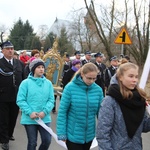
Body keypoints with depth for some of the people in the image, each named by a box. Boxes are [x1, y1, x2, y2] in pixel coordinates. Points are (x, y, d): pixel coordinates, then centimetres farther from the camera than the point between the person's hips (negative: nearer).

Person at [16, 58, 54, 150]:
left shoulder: (48, 83, 3)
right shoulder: (26, 83, -5)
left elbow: (51, 100, 2)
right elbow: (20, 100, -8)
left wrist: (45, 112, -13)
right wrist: (30, 112, -17)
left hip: (45, 118, 2)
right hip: (29, 119, -2)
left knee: (47, 140, 3)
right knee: (32, 143, 9)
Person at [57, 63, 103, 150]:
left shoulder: (98, 90, -6)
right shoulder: (70, 88, -14)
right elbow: (62, 112, -11)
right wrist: (61, 133, -12)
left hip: (89, 135, 4)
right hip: (73, 135, -4)